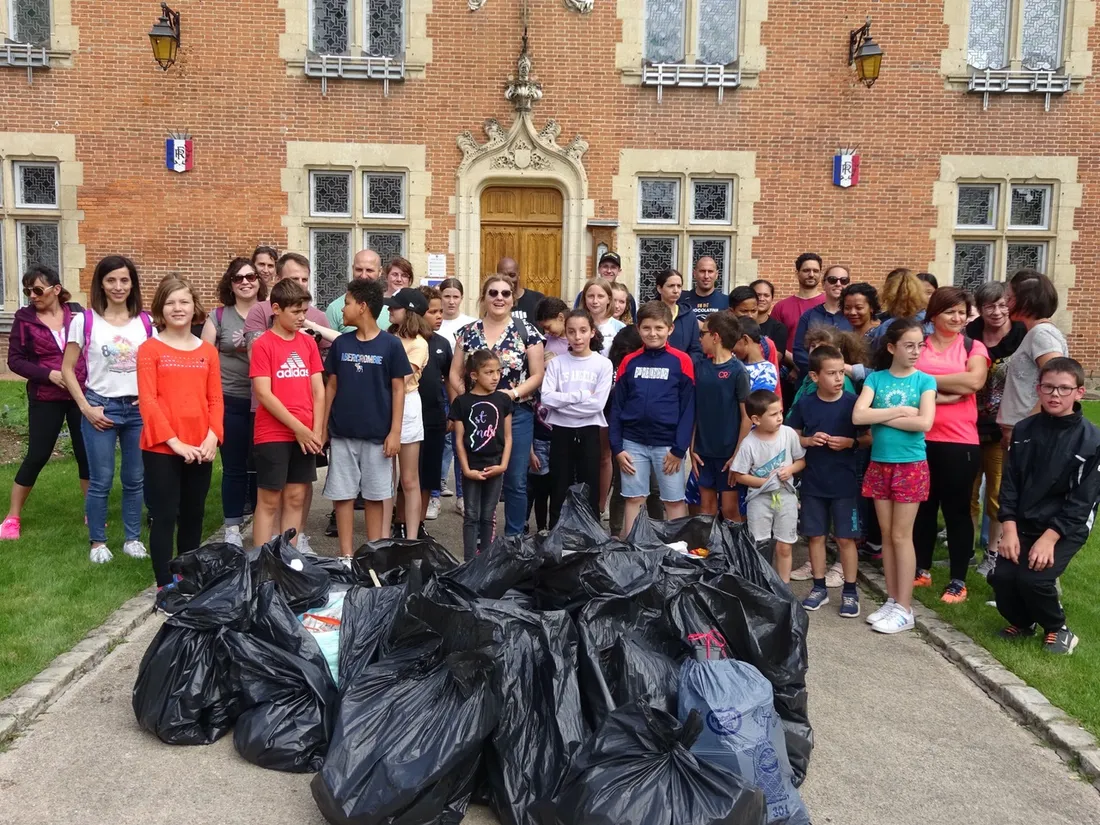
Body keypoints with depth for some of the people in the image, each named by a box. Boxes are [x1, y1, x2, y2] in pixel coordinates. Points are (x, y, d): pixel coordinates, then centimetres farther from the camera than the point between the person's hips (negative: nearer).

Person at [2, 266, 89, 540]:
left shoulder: (77, 311, 0)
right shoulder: (24, 317, -2)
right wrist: (48, 374, -14)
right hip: (45, 399, -1)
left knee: (86, 453, 7)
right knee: (37, 456, 2)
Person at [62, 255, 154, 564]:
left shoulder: (145, 321, 3)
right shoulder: (84, 320, -3)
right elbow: (67, 369, -1)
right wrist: (86, 408, -8)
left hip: (138, 409, 2)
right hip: (101, 408, -2)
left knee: (135, 479, 9)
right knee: (101, 481, 3)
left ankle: (133, 539, 22)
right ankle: (98, 543, 17)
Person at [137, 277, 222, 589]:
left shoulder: (208, 351, 10)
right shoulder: (150, 349, -2)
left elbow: (215, 399, 7)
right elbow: (147, 401, -9)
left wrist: (213, 436, -8)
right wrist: (174, 442, -16)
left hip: (200, 450, 4)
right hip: (161, 448, -4)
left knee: (194, 515, 13)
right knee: (165, 516, 0)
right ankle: (165, 586, 8)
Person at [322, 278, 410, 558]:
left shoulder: (390, 344, -5)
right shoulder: (341, 343, 4)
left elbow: (398, 390, -3)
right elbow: (331, 386, 9)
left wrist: (395, 432, -8)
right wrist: (323, 426, 6)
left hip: (377, 434, -3)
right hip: (342, 433, 3)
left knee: (375, 496, 7)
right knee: (343, 495, 5)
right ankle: (346, 556, 14)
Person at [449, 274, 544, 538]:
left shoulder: (526, 332, -1)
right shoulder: (468, 332, 6)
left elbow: (537, 375, -1)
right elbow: (455, 374, 8)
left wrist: (513, 393, -15)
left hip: (516, 415, -2)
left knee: (516, 482, 5)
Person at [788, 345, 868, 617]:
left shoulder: (853, 402, -7)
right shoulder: (805, 403, -2)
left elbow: (870, 437, 1)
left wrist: (850, 442, -16)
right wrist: (809, 440, -11)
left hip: (845, 483, -2)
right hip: (813, 482, 2)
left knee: (845, 538, 4)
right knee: (816, 535, 10)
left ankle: (850, 591, 16)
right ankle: (819, 587, 23)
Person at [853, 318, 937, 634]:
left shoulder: (924, 380, -2)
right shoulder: (875, 378, 2)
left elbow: (924, 422, -17)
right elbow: (858, 416, -11)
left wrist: (882, 417, -13)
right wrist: (899, 412, -13)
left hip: (911, 465, -3)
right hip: (879, 464, 3)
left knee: (901, 536, -1)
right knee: (887, 535, 9)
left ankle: (904, 609, 7)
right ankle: (892, 600, 20)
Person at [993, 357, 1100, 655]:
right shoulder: (1023, 430, 3)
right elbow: (1009, 483, 2)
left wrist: (1049, 538, -18)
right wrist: (1009, 529, -9)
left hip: (1065, 529, -3)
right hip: (1023, 524, 4)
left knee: (1032, 578, -23)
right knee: (1001, 576, -15)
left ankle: (1057, 628, 9)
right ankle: (1022, 622, 18)